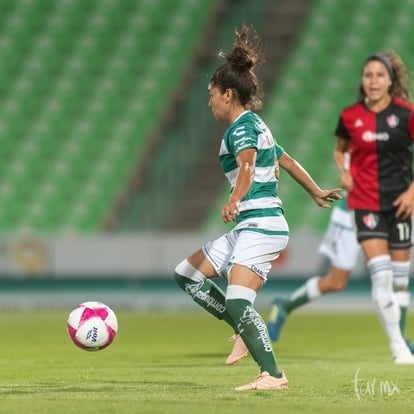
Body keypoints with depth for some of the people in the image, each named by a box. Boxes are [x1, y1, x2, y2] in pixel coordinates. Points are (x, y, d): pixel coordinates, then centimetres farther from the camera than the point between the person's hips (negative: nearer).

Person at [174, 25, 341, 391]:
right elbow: (286, 161, 30)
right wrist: (316, 193, 44)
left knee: (237, 302, -22)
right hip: (250, 227, 10)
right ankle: (247, 331, 9)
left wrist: (234, 201, -47)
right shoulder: (258, 126, 19)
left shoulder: (242, 126, -10)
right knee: (187, 275, 12)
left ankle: (273, 375, -23)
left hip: (261, 225, -10)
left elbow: (247, 164, -29)